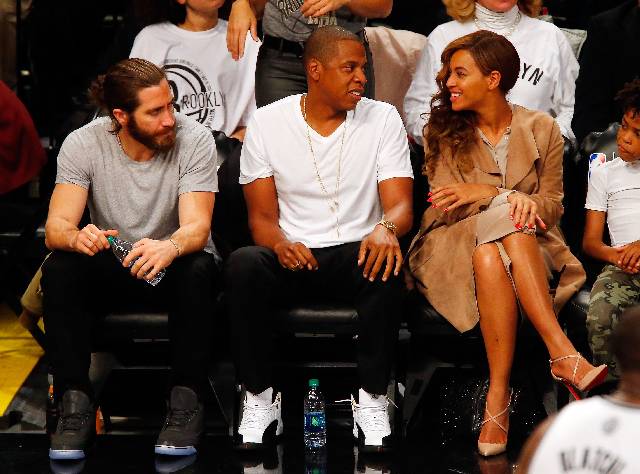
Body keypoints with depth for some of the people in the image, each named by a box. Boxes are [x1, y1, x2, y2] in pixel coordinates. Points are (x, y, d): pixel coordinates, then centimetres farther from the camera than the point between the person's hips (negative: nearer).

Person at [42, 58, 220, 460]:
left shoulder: (194, 139, -16)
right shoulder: (83, 144, -13)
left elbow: (197, 227, -26)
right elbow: (56, 226, -21)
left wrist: (170, 247, -51)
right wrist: (77, 238, -47)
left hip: (173, 264, -1)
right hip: (111, 267, 1)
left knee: (196, 269, -35)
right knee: (59, 269, -29)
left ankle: (187, 402, -26)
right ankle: (75, 403, -24)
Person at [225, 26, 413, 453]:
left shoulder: (383, 119, 1)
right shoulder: (267, 123, 1)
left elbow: (400, 205, -6)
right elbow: (262, 216, 0)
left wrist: (385, 228, -32)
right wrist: (281, 245, -25)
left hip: (355, 253, 0)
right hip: (290, 257, 0)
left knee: (386, 265, -36)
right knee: (243, 264, -33)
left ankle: (372, 398, -20)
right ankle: (260, 398, -18)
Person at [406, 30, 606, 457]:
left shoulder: (541, 128, 7)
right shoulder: (443, 130, 7)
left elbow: (551, 207, 4)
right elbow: (441, 210, -1)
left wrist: (483, 193, -14)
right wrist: (506, 198, -20)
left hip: (527, 246, 1)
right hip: (454, 247, 0)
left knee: (490, 253, -38)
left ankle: (498, 393, -44)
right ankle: (563, 353, -44)